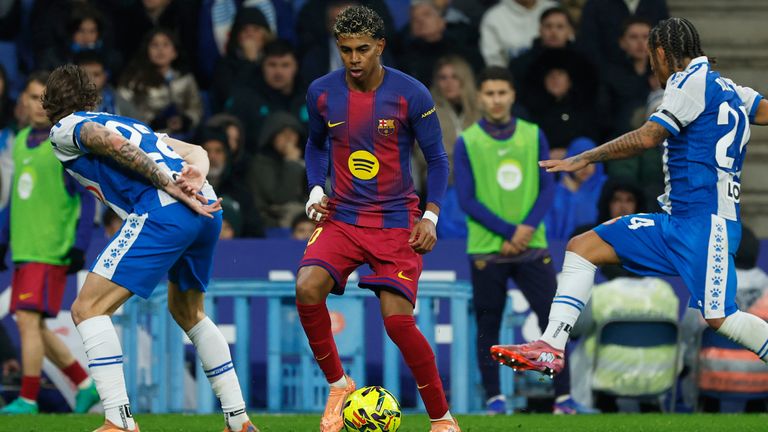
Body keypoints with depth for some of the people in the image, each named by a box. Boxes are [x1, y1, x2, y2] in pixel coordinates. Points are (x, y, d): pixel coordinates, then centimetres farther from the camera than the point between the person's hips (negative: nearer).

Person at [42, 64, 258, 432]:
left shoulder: (64, 130, 13)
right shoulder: (128, 122, 34)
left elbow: (111, 143, -9)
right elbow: (195, 152, 23)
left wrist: (172, 186, -12)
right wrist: (195, 175, 1)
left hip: (163, 212, -8)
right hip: (206, 210, 8)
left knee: (88, 308, -2)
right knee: (187, 311, 29)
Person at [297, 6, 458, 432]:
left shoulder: (411, 95, -9)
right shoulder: (321, 93, -1)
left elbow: (436, 158, 1)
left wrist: (431, 216, -10)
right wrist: (316, 192, 2)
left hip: (396, 221, -3)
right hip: (341, 217, 3)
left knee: (398, 320, -15)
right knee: (307, 288, -24)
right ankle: (338, 385, -2)